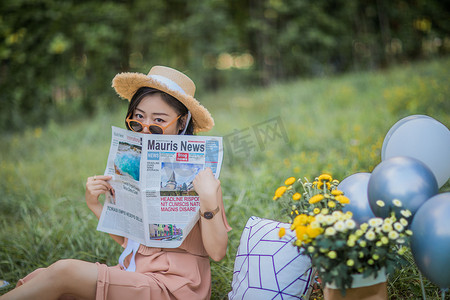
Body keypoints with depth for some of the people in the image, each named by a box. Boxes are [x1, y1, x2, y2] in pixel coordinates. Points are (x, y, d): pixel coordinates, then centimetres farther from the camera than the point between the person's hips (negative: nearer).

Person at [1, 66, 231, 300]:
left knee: (64, 271, -21)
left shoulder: (199, 172, -10)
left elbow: (217, 252, -12)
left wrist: (208, 200, -25)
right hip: (133, 272, 6)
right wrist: (94, 204, 4)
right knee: (37, 279, -16)